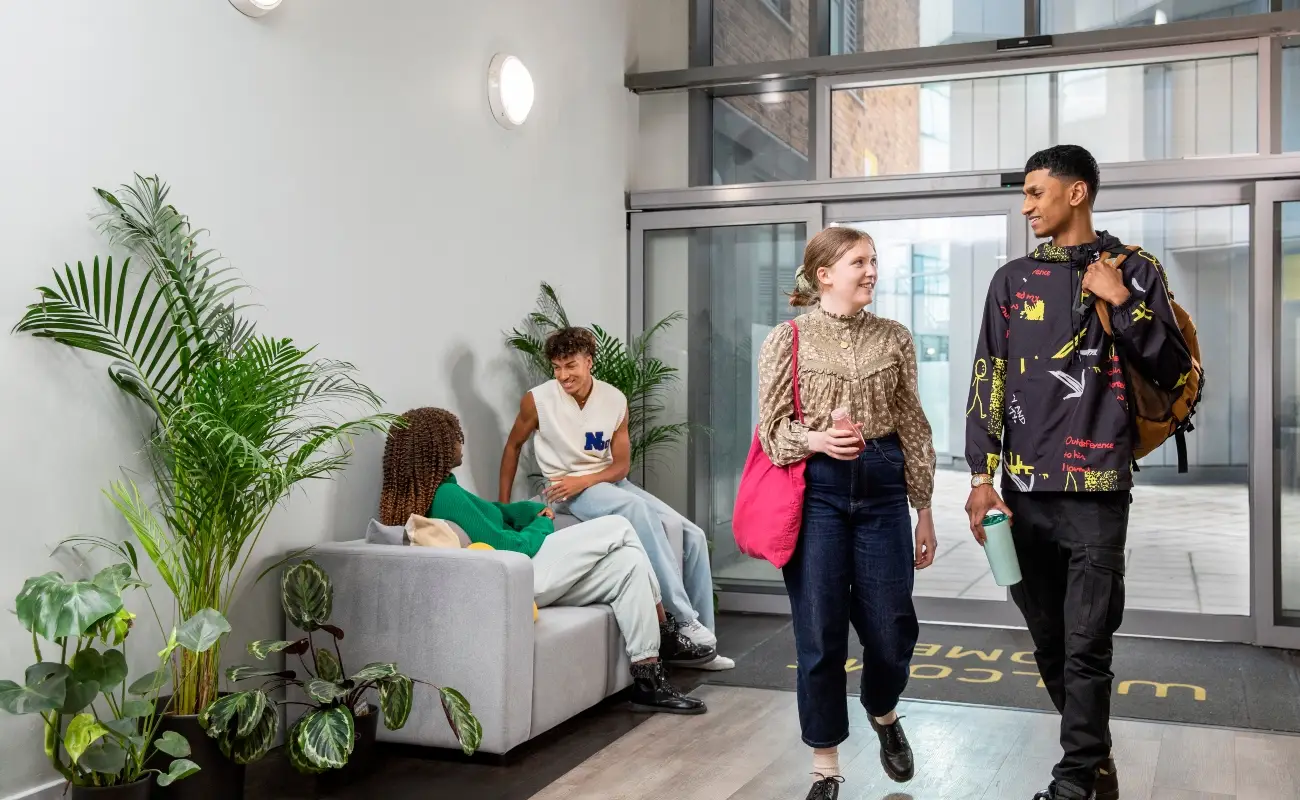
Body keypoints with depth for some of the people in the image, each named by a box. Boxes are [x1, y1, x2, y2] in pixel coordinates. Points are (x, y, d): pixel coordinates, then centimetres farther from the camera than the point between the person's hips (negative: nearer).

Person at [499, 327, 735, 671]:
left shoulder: (615, 401, -4)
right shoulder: (538, 400, -11)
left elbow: (622, 465, -1)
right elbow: (513, 445, 6)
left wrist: (584, 480, -19)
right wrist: (503, 504, 6)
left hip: (607, 481, 5)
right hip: (566, 489, -5)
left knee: (692, 535, -9)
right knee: (637, 509, -37)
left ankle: (701, 645, 2)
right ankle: (683, 619, -34)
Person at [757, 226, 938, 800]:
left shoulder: (894, 338, 6)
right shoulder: (788, 339, -1)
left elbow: (913, 427, 9)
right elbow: (771, 427, 1)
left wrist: (923, 509, 9)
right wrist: (813, 439, -20)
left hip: (881, 489, 2)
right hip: (815, 492, -2)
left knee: (891, 627, 6)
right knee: (819, 635, 2)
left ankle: (883, 715, 41)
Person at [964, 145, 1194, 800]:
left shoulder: (1136, 271, 5)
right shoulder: (1013, 279, 10)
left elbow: (1173, 373, 3)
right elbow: (987, 381, 7)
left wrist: (1123, 303, -8)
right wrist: (982, 476, 0)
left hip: (1097, 492, -3)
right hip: (1023, 492, 3)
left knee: (1086, 648, -4)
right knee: (1049, 644, 11)